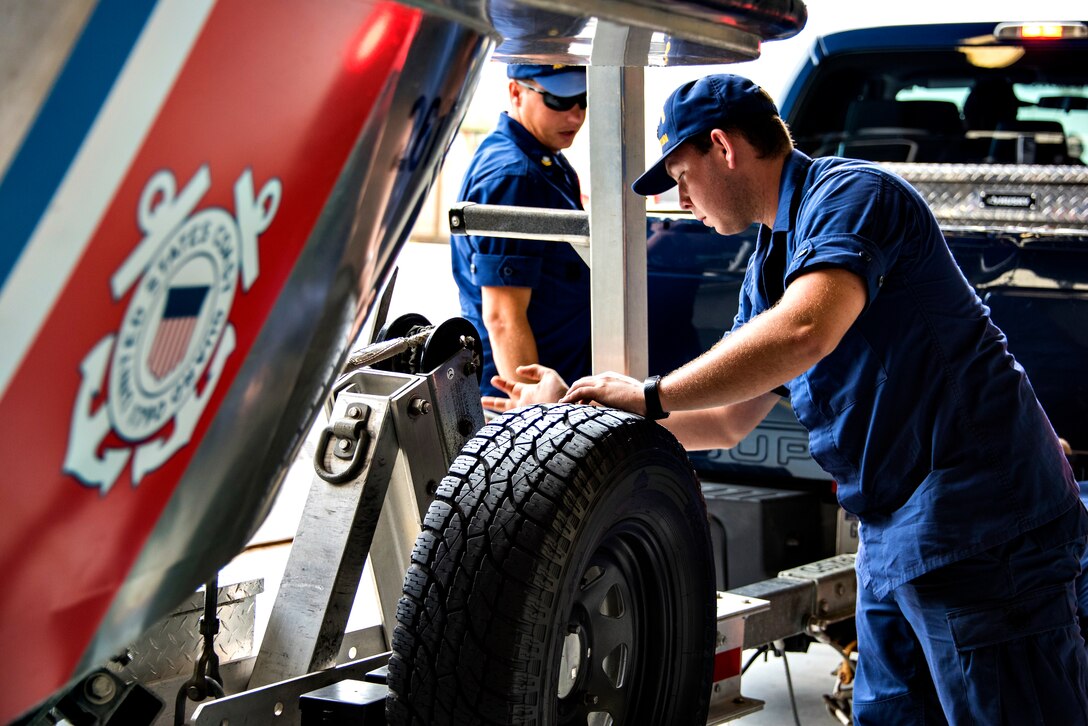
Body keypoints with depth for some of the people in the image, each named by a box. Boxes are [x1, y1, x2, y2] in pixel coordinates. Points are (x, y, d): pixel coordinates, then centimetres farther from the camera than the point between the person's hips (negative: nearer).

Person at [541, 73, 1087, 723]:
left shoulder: (852, 194, -11)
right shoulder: (770, 267, 19)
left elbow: (804, 332, -30)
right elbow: (728, 420, 23)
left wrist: (651, 396, -22)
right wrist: (580, 408, 16)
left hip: (981, 526, -10)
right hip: (892, 535, 10)